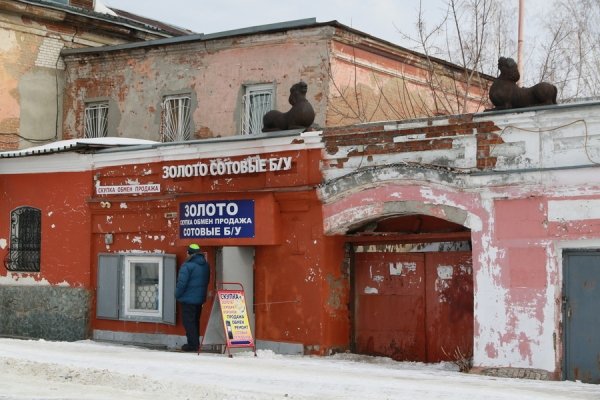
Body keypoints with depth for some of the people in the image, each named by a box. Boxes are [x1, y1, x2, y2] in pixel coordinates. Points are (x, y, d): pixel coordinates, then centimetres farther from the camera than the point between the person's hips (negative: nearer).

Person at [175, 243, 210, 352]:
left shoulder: (187, 265, -19)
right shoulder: (205, 265, 7)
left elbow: (182, 282, -19)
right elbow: (207, 281, 15)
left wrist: (177, 295, -5)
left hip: (188, 299, -8)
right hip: (200, 298, 8)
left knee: (188, 321, -1)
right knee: (195, 321, 17)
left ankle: (193, 344, -3)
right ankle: (195, 343, 23)